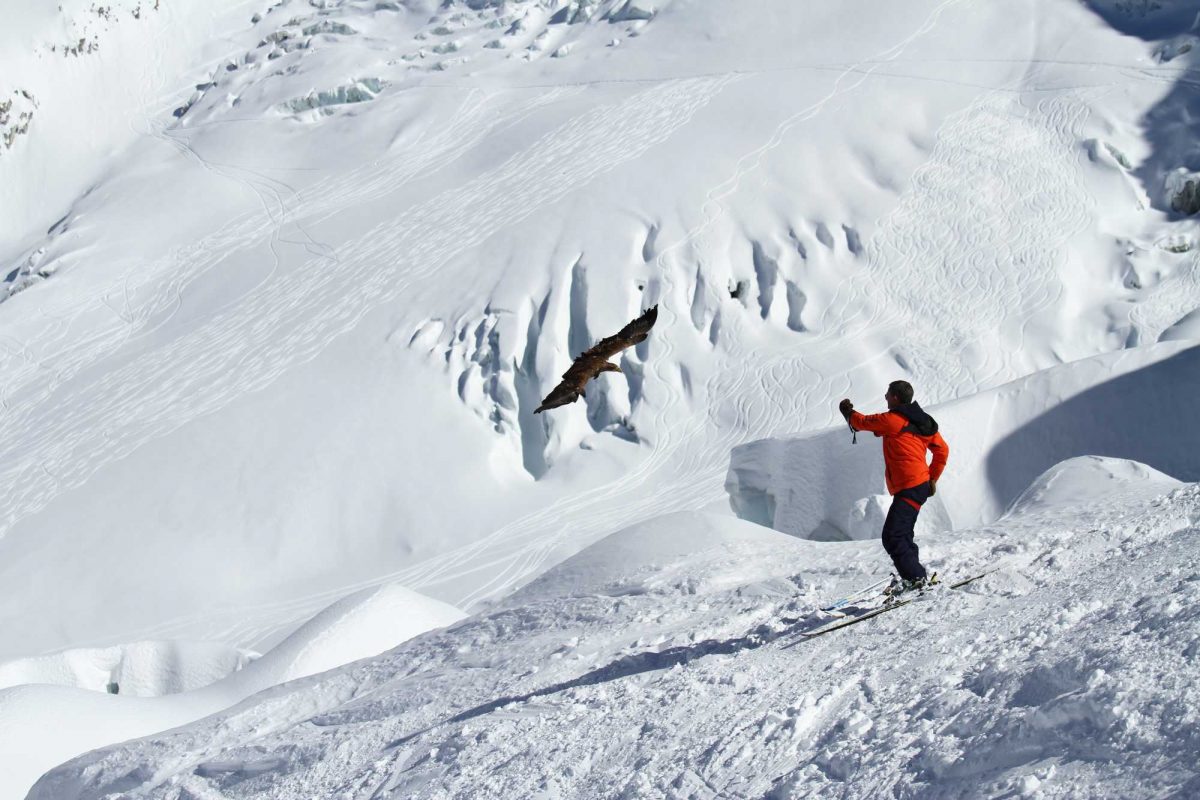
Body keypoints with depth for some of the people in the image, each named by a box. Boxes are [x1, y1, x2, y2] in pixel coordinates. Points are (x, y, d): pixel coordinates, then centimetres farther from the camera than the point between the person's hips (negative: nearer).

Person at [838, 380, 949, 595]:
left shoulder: (892, 420, -11)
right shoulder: (921, 422, 15)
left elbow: (863, 422, 2)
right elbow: (942, 450, 19)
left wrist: (848, 411, 23)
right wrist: (932, 478, 23)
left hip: (909, 489, -10)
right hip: (922, 485, 10)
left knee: (892, 537, -14)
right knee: (902, 535, 17)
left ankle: (917, 577, -15)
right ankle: (915, 577, 21)